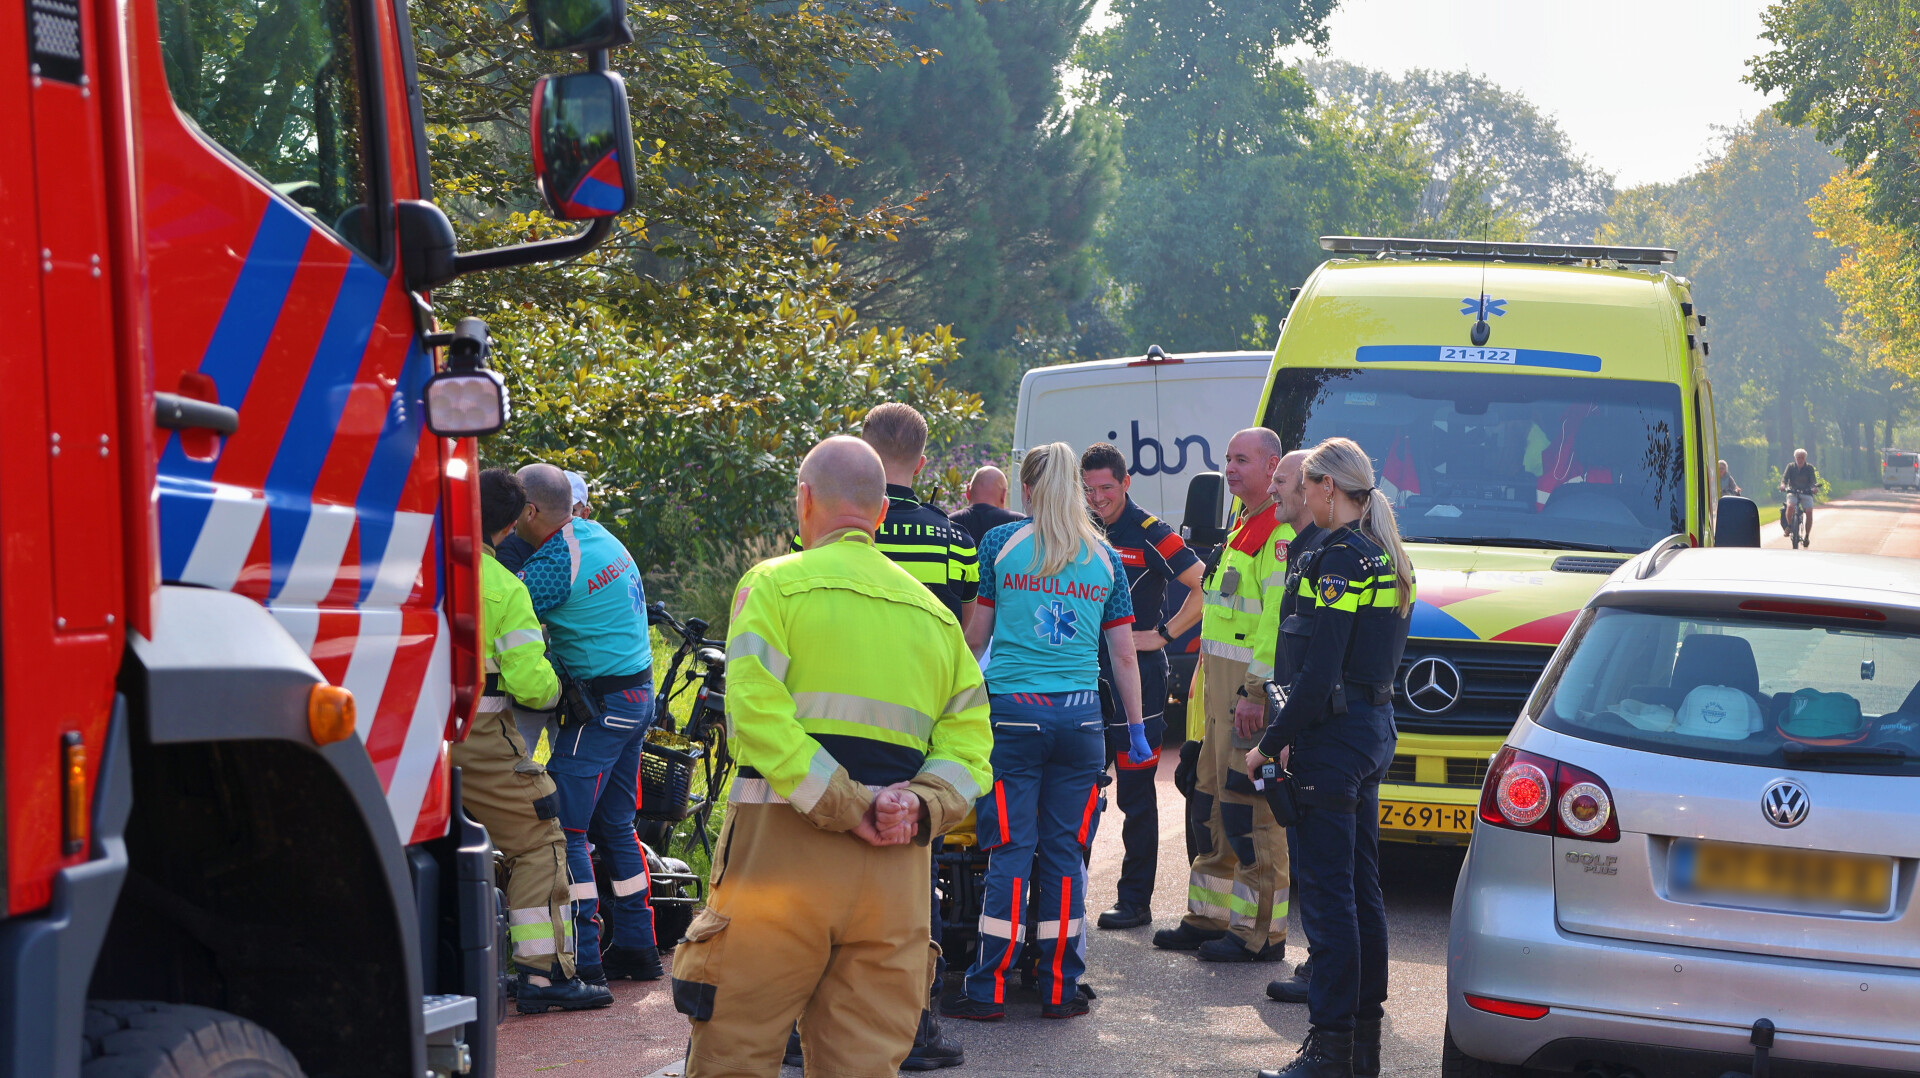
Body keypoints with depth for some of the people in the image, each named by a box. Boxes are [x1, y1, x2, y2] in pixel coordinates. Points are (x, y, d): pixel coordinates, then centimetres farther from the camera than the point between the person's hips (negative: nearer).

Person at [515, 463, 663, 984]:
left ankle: (583, 959, -10)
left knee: (565, 828, -8)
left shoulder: (555, 565, -19)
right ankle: (636, 946, 19)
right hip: (638, 694, 10)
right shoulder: (597, 533, 10)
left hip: (598, 703, -10)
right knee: (615, 825, 15)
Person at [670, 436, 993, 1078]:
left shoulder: (776, 585, 3)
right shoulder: (935, 614, 18)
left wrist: (843, 807, -14)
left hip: (785, 843, -4)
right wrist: (922, 806, -6)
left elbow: (756, 714, -12)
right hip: (897, 869, 4)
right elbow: (968, 742, 7)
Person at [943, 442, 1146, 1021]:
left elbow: (976, 634, 8)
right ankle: (1060, 989, 10)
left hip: (1012, 709, -2)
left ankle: (988, 990, 3)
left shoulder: (1001, 543, 3)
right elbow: (1124, 655, 11)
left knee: (1010, 853, 0)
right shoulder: (1106, 557, 9)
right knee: (1065, 854, 7)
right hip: (1080, 715, 2)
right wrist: (1136, 728, 18)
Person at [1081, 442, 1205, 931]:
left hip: (1137, 675, -6)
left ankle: (1135, 900, 4)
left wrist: (1163, 635, -9)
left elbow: (1206, 586, -9)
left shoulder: (1150, 534, -7)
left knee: (1136, 795, -1)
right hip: (1085, 673, 6)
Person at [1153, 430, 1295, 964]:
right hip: (1223, 684, 10)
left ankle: (1260, 933, -2)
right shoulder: (1244, 528, 20)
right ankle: (1210, 917, 22)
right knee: (1211, 804, 14)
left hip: (1253, 689, -10)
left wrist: (1256, 692, -24)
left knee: (1250, 810, -7)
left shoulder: (1281, 533, -13)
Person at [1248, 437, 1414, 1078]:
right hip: (1376, 729, 10)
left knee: (1328, 890, -6)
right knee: (1362, 886, 14)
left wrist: (1270, 744, -14)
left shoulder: (1341, 558, -16)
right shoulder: (1387, 558, 14)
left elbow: (1321, 671, -21)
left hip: (1336, 736, -10)